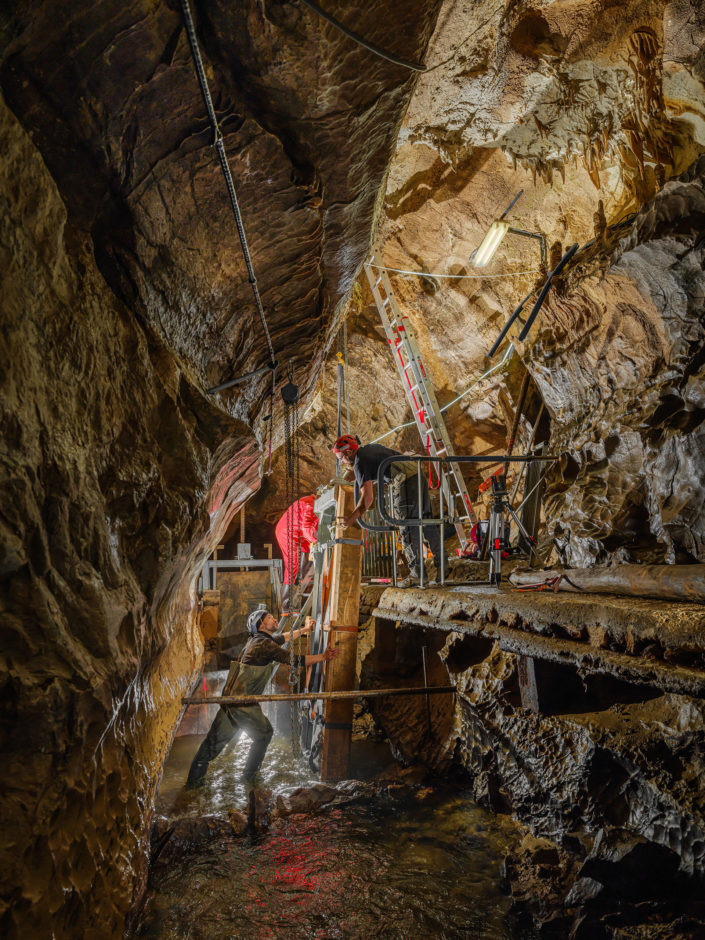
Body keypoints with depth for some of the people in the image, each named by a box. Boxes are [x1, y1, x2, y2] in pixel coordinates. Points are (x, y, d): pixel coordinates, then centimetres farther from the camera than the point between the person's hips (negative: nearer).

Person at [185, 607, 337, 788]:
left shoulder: (257, 640, 15)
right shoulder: (265, 644, -12)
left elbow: (280, 639, 34)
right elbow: (296, 661, -16)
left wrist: (304, 629, 42)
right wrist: (324, 657, -10)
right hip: (243, 703, -8)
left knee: (215, 739, 10)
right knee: (264, 734, 13)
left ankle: (193, 780, 14)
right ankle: (250, 774, 22)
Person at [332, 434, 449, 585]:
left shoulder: (360, 463, -5)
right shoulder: (370, 447, 21)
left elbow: (368, 498, -12)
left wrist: (351, 518, -9)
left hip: (405, 483, -9)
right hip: (419, 475, 9)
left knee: (408, 530, -1)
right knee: (427, 521, 18)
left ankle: (417, 574, 3)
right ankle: (442, 563, 27)